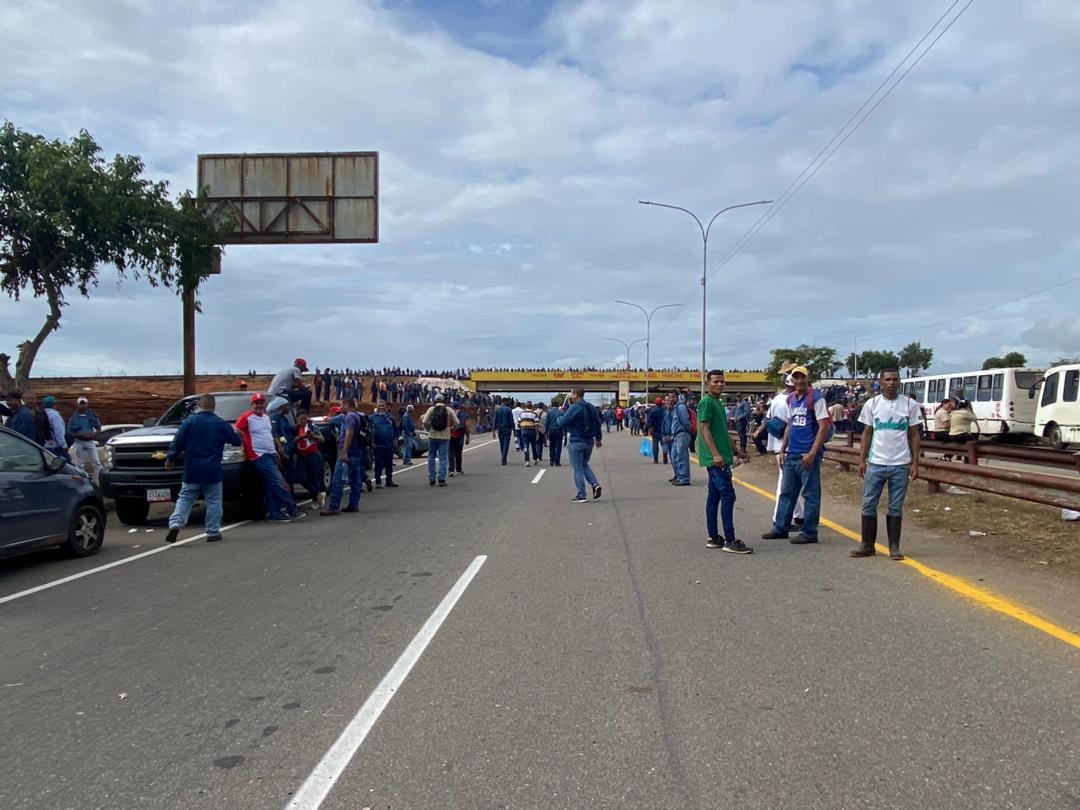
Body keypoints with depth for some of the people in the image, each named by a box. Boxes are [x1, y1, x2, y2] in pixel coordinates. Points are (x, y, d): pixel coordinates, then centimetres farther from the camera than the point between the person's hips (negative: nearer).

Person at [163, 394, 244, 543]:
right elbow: (237, 441, 8)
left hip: (192, 470, 1)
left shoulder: (190, 421, -2)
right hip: (212, 470, -1)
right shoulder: (221, 424, -1)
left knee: (185, 498, 9)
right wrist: (235, 432, 30)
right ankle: (213, 532, 7)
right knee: (214, 501, 7)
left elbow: (177, 442, -4)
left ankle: (175, 523, -11)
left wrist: (169, 458, 7)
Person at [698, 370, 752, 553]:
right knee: (728, 496, -10)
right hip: (716, 458, -10)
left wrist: (736, 450, 25)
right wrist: (715, 454, -25)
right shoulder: (706, 402, -10)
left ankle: (713, 538, 17)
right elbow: (704, 429, -18)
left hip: (720, 458, 10)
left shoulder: (719, 403, 18)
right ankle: (730, 541, -8)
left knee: (714, 497, 11)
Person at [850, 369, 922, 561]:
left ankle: (894, 547, 14)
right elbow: (867, 433, 8)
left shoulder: (910, 404, 2)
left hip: (901, 465, -1)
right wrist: (862, 460, 2)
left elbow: (914, 435, 4)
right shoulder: (872, 404, 4)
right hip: (875, 464, 1)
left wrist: (915, 463, -2)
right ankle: (867, 545, 13)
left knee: (896, 508, 6)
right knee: (868, 505, 3)